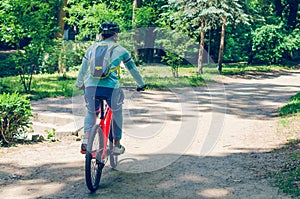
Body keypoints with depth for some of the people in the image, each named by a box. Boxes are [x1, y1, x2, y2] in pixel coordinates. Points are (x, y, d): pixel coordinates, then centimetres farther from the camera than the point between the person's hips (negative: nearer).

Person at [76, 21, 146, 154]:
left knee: (91, 112, 24)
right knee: (117, 113, 23)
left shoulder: (92, 48, 19)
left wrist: (79, 84, 46)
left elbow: (82, 69, 29)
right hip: (111, 86, -2)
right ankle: (117, 145, 27)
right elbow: (133, 69, 23)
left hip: (91, 85, 2)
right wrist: (141, 84, 38)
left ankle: (86, 140, 2)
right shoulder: (120, 50, 13)